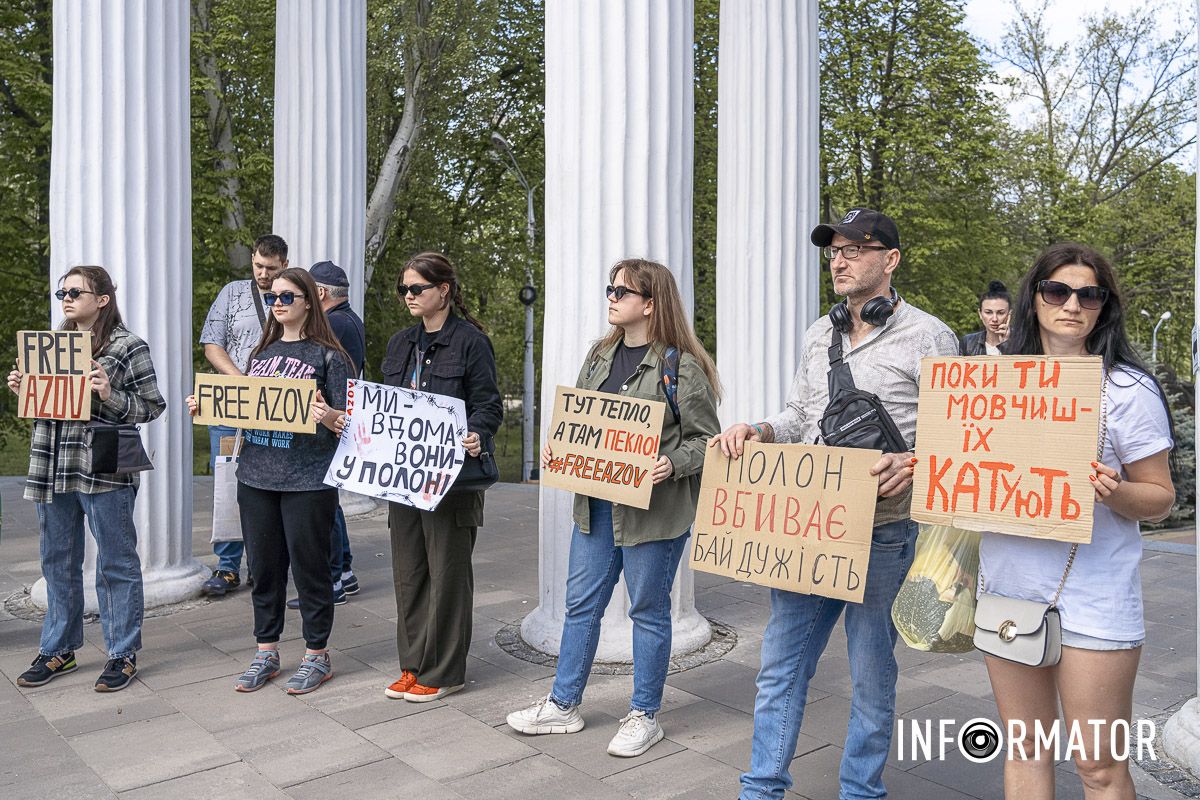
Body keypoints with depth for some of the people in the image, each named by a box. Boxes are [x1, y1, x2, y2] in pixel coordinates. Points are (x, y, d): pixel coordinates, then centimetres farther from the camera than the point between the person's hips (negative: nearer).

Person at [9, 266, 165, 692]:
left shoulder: (128, 346, -5)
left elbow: (152, 406, -7)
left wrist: (110, 396, -21)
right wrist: (22, 388, 3)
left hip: (104, 471, -7)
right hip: (52, 469, 7)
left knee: (116, 564, 2)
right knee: (57, 562, 16)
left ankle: (122, 654, 14)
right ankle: (58, 650, 30)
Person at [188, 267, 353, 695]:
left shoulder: (327, 355, -4)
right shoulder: (261, 353, 13)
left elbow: (347, 423, -8)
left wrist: (328, 416, -29)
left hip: (307, 480, -5)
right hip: (256, 477, 6)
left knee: (309, 568, 4)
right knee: (264, 567, 13)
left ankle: (317, 655, 19)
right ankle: (266, 652, 27)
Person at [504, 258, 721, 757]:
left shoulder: (681, 365, -11)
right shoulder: (600, 356, 9)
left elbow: (705, 439, -9)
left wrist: (672, 464, -25)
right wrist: (556, 448, 0)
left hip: (654, 509, -6)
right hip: (596, 504, 7)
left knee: (648, 609, 8)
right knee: (581, 603, 14)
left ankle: (644, 716, 25)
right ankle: (563, 705, 29)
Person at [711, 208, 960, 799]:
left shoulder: (928, 338, -5)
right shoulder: (817, 335, 12)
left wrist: (911, 466, -25)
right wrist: (759, 432, -1)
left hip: (881, 533, -5)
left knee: (870, 674, 10)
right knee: (781, 665, 10)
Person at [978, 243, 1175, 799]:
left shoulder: (1126, 389, -4)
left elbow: (1160, 498, -2)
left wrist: (1114, 492, -22)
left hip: (1091, 600, -4)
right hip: (1006, 587, 4)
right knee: (1025, 748, 16)